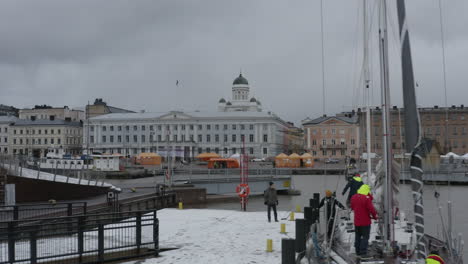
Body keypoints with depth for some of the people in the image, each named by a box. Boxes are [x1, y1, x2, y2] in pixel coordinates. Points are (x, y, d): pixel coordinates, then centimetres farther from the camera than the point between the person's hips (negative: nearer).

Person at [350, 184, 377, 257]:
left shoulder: (353, 197, 2)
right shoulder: (367, 198, -20)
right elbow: (371, 209, -20)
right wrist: (374, 216, -3)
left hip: (356, 221, 6)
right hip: (365, 221, -6)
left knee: (358, 236, 17)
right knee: (365, 237, 1)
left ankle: (358, 251, 24)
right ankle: (363, 253, -1)